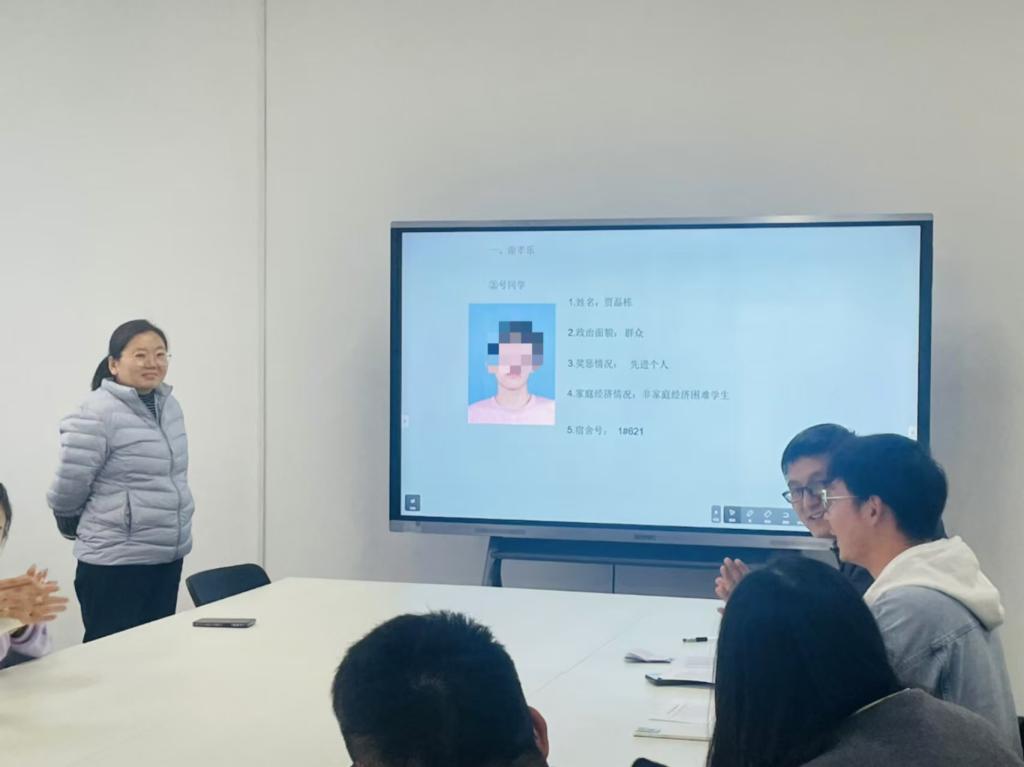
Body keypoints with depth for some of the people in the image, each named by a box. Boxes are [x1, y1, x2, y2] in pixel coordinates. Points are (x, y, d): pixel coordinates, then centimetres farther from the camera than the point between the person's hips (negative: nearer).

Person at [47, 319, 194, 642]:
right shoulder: (98, 414, -17)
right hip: (116, 564, -7)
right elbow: (68, 489, -13)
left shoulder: (169, 406, 7)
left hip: (168, 558, 7)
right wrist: (77, 529, 3)